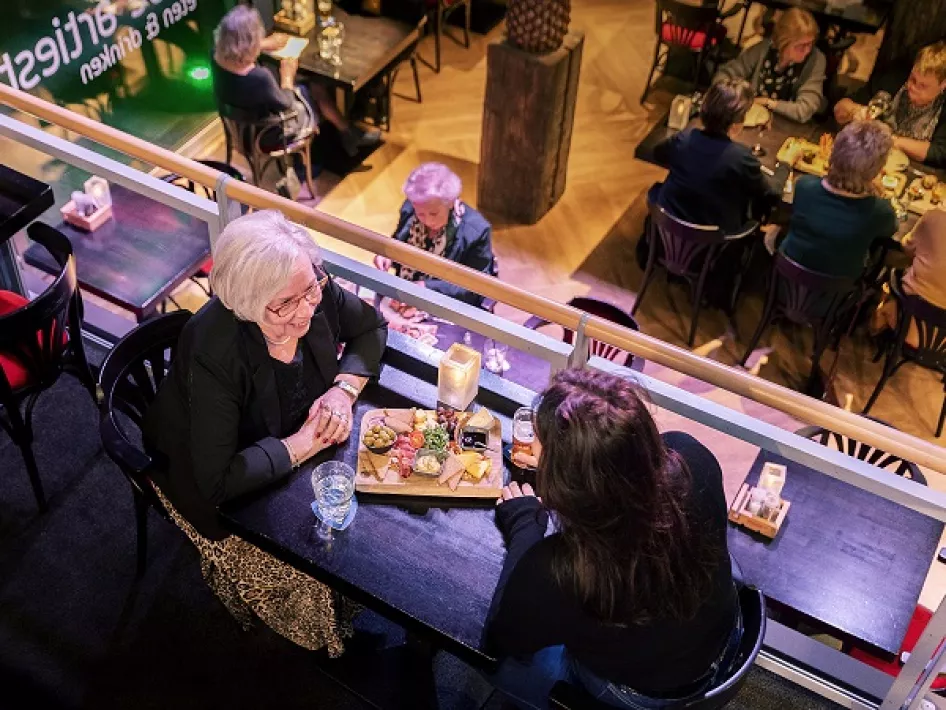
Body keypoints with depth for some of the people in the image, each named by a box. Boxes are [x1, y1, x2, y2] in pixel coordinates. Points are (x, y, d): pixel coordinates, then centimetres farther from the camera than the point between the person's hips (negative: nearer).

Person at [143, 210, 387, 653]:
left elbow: (371, 327, -2)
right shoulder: (213, 353, -38)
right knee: (302, 569, -17)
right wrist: (303, 443, -30)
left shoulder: (316, 293, -24)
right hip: (215, 478, -5)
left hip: (298, 443, 6)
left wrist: (344, 388, -19)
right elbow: (217, 480, -36)